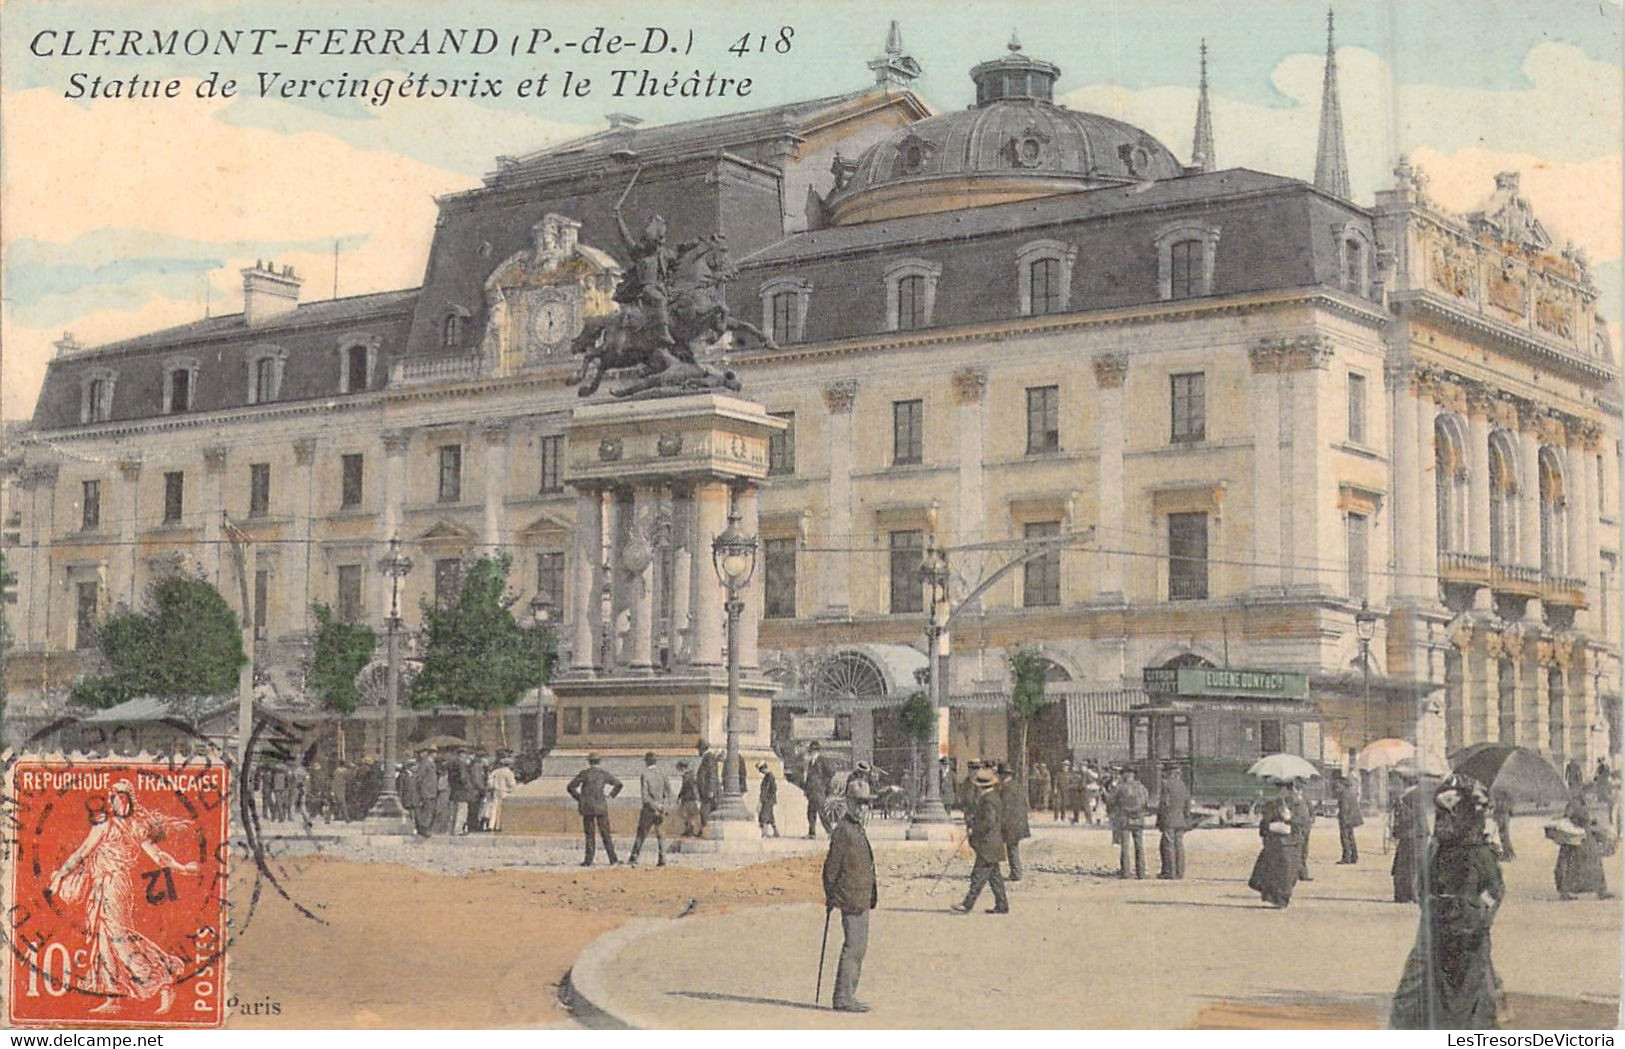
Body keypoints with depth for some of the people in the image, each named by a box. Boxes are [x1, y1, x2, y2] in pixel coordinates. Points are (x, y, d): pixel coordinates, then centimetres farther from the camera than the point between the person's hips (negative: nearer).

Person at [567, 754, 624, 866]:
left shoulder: (584, 774, -1)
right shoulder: (604, 773, 2)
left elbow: (570, 787, 1)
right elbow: (618, 784, 9)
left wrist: (579, 798, 10)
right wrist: (610, 796, 14)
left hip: (587, 807, 0)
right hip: (601, 806, 0)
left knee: (589, 834, 6)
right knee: (605, 833, 4)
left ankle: (589, 860, 3)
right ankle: (612, 859, 1)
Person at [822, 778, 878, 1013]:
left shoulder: (858, 829, 17)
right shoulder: (843, 830, -14)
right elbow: (831, 866, -14)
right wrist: (831, 897, -12)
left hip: (862, 900, 10)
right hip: (851, 899, -10)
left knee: (859, 947, 13)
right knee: (853, 947, -10)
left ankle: (847, 995, 19)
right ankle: (843, 997, -8)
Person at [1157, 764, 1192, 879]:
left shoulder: (1166, 784, -9)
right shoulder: (1184, 786, 12)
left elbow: (1163, 804, -12)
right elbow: (1187, 806, 13)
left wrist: (1159, 821, -6)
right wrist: (1187, 822, 17)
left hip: (1169, 820, -7)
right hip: (1181, 821, 7)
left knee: (1168, 845, -4)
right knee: (1179, 845, 8)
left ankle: (1169, 873, -6)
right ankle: (1179, 872, 8)